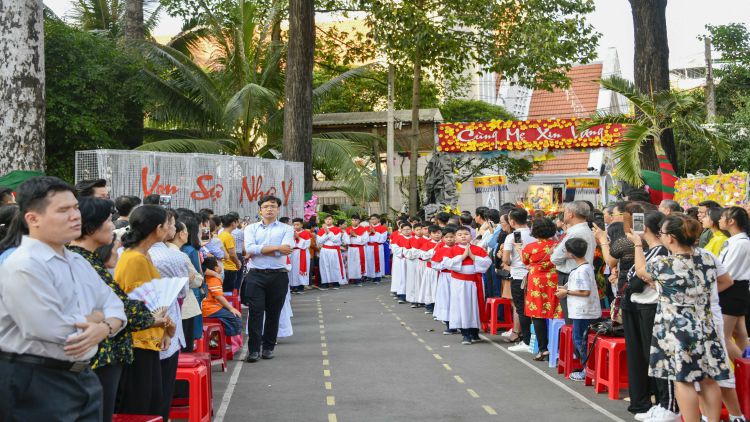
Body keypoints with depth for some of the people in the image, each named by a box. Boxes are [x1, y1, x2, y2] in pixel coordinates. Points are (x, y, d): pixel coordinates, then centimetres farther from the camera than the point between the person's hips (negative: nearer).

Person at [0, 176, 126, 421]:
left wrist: (105, 328, -12)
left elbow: (114, 304, 12)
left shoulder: (78, 262, 14)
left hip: (84, 378, 9)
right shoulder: (23, 266, -17)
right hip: (34, 385, -8)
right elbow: (55, 331, -25)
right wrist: (95, 317, -7)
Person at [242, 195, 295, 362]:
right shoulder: (251, 228, 11)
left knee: (273, 313, 6)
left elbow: (286, 250, -11)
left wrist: (258, 251, -9)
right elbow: (249, 248, -8)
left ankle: (269, 347, 18)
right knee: (255, 312, -5)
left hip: (278, 275, 0)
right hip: (255, 275, 0)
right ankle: (253, 349, -1)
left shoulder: (286, 229, 7)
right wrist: (276, 248, -12)